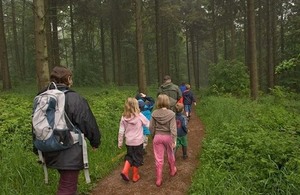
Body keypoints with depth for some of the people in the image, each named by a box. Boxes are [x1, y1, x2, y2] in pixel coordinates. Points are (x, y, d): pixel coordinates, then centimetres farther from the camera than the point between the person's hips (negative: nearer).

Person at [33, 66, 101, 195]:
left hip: (51, 152, 7)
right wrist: (95, 141, 7)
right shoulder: (74, 99, -16)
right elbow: (89, 124, -11)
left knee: (65, 182, 27)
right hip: (70, 154, -7)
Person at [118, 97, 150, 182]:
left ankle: (125, 171, 6)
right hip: (138, 141, -3)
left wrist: (120, 142, 8)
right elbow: (149, 124, -4)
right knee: (137, 158, 14)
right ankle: (135, 176, 26)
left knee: (129, 156, 24)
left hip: (128, 142, 3)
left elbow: (121, 131, -3)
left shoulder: (124, 117, -6)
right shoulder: (139, 116, -15)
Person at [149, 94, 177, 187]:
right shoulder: (171, 114, -15)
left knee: (159, 159, 9)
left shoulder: (154, 113, -9)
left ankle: (158, 180, 16)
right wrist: (174, 140, -13)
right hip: (168, 137, 0)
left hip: (157, 137, 1)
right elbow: (173, 129, -18)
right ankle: (172, 171, 48)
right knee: (170, 155, 25)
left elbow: (151, 127, -3)